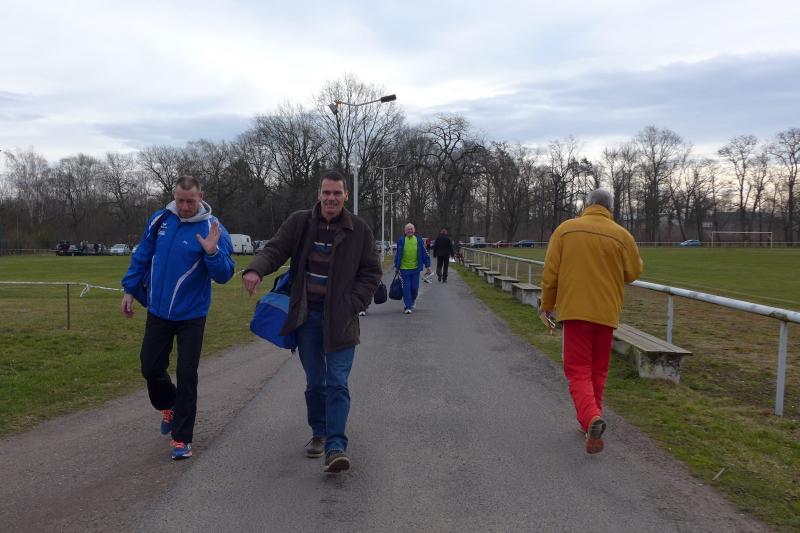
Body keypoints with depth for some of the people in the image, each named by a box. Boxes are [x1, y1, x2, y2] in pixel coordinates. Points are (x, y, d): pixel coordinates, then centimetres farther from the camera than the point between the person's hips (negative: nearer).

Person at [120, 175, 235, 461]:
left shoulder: (213, 229, -13)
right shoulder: (160, 220, -2)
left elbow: (224, 276, -17)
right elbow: (141, 257, 10)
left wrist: (213, 252, -35)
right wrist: (129, 290, 9)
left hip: (191, 316, -4)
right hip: (158, 312, 4)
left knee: (186, 376, -1)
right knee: (151, 368, 11)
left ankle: (182, 439, 10)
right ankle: (169, 407, 41)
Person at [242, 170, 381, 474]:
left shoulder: (359, 230, -1)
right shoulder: (298, 223, 1)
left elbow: (371, 272, 4)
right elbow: (275, 250, -3)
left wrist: (352, 305, -7)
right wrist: (255, 270, -25)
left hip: (340, 319, -2)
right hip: (306, 315, 2)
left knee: (337, 382, -8)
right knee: (314, 382, 12)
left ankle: (335, 446, -8)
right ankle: (319, 434, 30)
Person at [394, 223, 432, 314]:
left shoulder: (419, 241, 3)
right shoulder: (401, 241, 1)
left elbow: (425, 254, 7)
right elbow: (397, 254, 10)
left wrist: (428, 266, 4)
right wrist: (396, 266, 12)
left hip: (415, 268, 1)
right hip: (404, 269, -1)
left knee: (415, 287, 5)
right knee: (406, 288, -2)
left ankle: (413, 300, 36)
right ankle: (407, 307, 5)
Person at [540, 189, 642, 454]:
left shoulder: (565, 229, -1)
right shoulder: (621, 235, -2)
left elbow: (550, 273, 0)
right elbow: (633, 272, 7)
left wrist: (547, 305, 12)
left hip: (575, 310, -1)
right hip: (606, 311, 1)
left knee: (578, 370, 0)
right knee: (598, 371, 16)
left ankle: (591, 417, -23)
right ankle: (591, 421, 24)